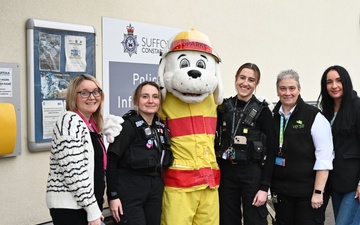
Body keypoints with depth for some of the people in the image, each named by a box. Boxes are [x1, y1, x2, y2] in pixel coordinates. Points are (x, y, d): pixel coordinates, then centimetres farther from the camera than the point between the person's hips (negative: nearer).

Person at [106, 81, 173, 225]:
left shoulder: (161, 127, 10)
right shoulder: (128, 125, -10)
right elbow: (111, 161, -13)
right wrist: (113, 196, -16)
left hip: (155, 189, 7)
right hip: (130, 189, -7)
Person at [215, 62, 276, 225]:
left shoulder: (262, 111, -4)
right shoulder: (223, 107, 5)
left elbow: (270, 151, -6)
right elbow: (215, 141, 11)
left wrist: (264, 186, -11)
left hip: (252, 174, -3)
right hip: (226, 173, 3)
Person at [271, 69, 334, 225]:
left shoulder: (314, 116, -9)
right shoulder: (272, 117, 4)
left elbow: (324, 158, -11)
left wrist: (318, 192, -14)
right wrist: (267, 186, 8)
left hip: (308, 191, -4)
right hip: (280, 190, 4)